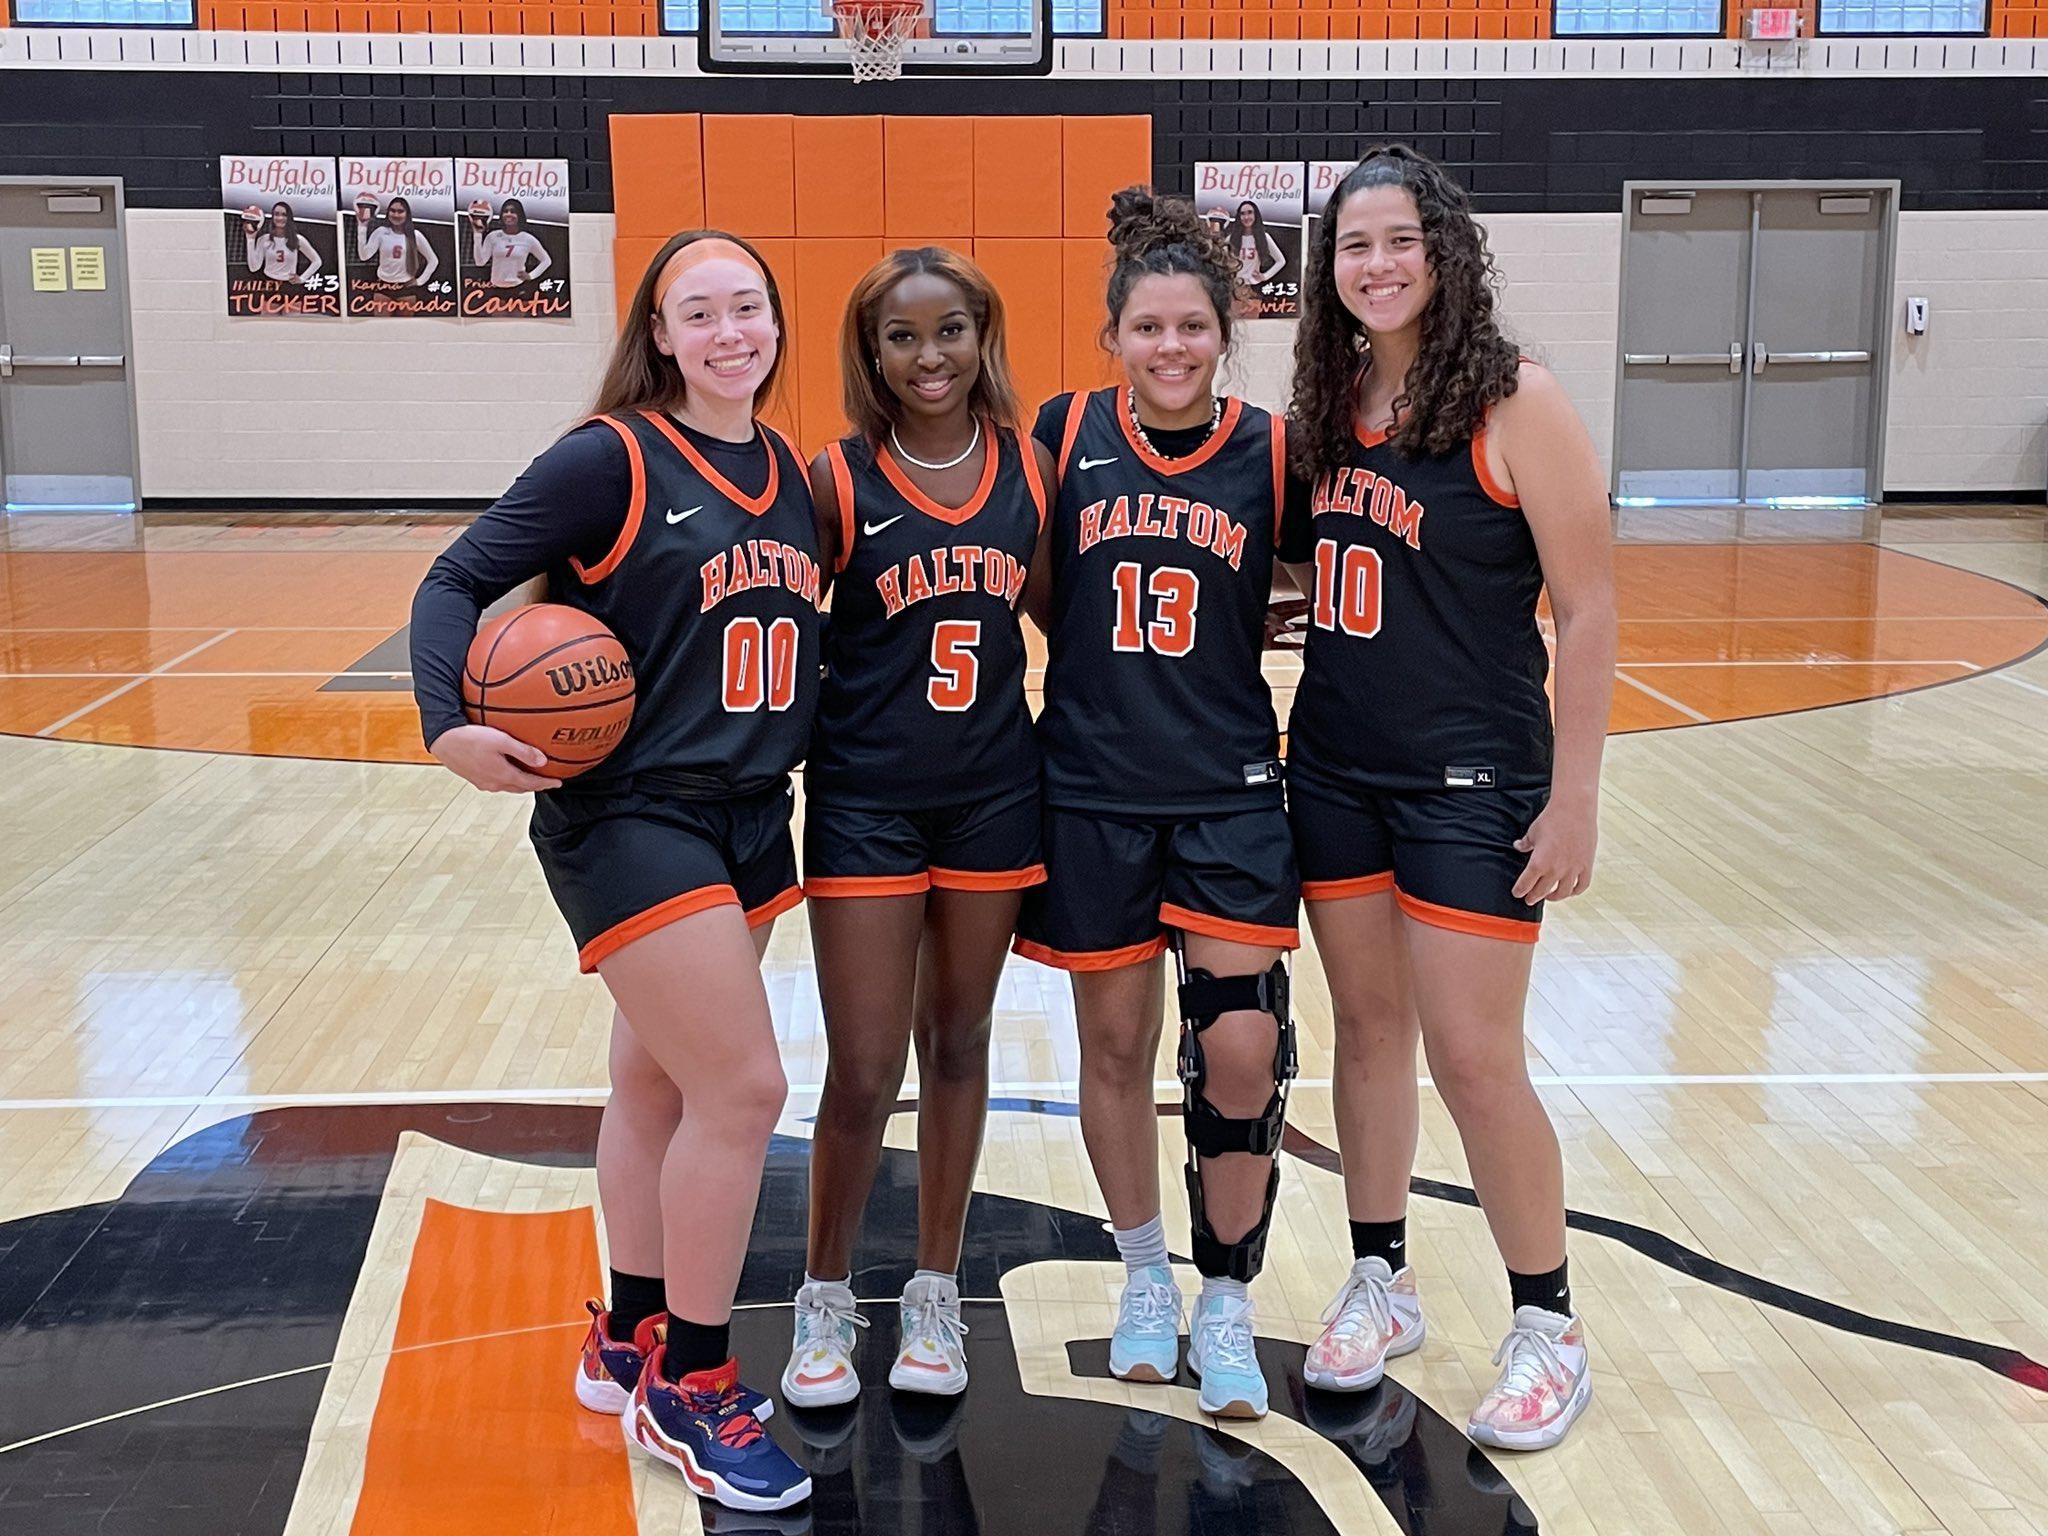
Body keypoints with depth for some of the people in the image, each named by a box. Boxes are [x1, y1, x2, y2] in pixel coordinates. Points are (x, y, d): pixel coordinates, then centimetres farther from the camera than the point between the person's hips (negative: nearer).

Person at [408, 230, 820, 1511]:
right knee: (744, 1088, -9)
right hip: (631, 819, -7)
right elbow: (461, 580, -12)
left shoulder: (788, 472, 8)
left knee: (662, 1080, 17)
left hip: (750, 817, 7)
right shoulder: (611, 460, -11)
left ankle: (632, 1343, 32)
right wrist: (450, 724, -25)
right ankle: (689, 1387, 8)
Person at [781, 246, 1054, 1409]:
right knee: (864, 1075, -1)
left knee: (959, 1044, 14)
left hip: (993, 792, 3)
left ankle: (936, 1294, 29)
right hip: (866, 801, -3)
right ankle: (827, 1300, 21)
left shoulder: (1031, 472, 0)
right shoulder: (840, 481, -8)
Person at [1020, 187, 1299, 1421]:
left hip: (1230, 788, -1)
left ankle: (1227, 1305, 15)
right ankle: (1147, 1281, 32)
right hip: (1092, 790, 1)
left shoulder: (1272, 450, -3)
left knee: (1239, 1051, -5)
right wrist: (1107, 669, -1)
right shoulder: (1067, 434, -1)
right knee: (1116, 1044, 11)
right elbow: (1040, 592, 10)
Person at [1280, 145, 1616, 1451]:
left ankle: (1548, 1330, 16)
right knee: (1369, 1030, 14)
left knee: (1474, 1060, -2)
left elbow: (1588, 609, -12)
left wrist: (1575, 797, -14)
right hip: (1336, 766, 6)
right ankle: (1381, 1284, 30)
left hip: (1471, 777, -6)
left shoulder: (1515, 402, -12)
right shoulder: (1329, 407, 5)